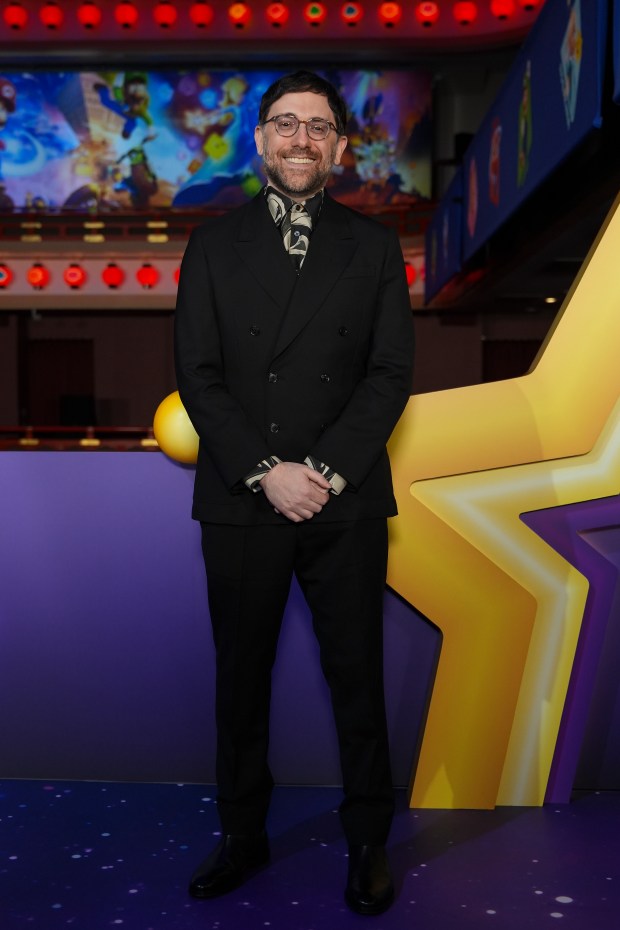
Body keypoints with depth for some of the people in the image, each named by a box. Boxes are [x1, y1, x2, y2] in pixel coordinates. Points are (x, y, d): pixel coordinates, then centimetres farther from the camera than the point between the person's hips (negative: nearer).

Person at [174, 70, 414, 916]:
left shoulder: (374, 246, 8)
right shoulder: (214, 244, 8)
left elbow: (392, 372, 0)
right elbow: (197, 374, 0)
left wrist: (327, 471, -12)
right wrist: (265, 472, -12)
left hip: (347, 503, 0)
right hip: (240, 501, 1)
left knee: (358, 677, 8)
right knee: (241, 678, 11)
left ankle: (368, 841, 26)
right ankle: (243, 836, 29)